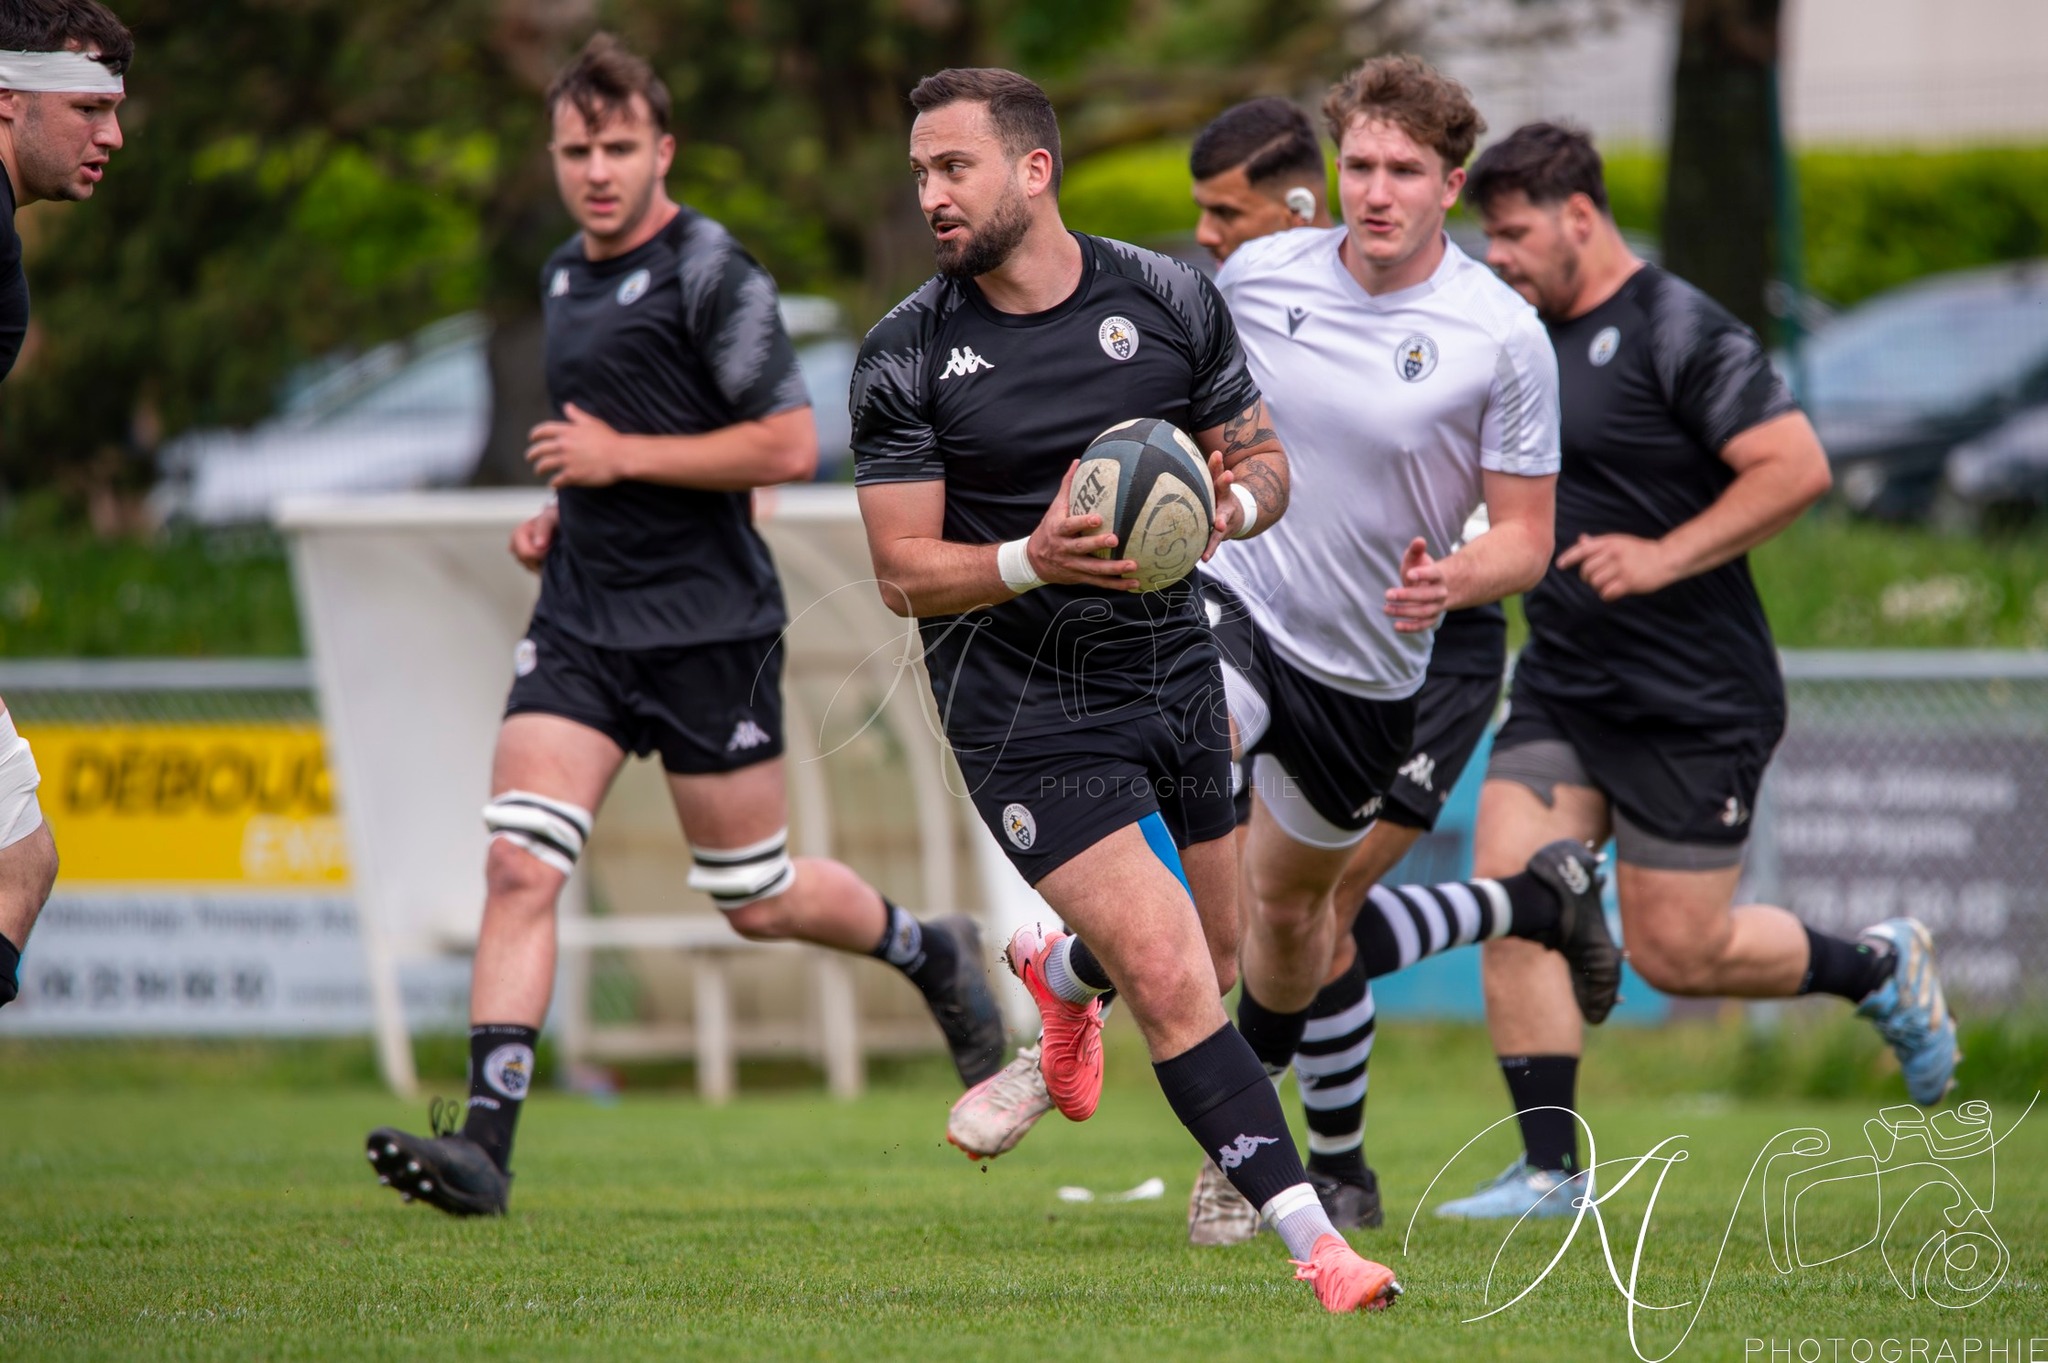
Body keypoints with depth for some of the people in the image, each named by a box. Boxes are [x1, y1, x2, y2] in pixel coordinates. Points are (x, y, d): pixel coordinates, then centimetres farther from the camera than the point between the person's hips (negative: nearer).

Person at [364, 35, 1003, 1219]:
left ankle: (933, 955, 36)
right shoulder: (566, 277, 13)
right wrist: (565, 511, 11)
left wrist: (623, 458, -17)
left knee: (759, 902, 6)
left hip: (709, 628, -6)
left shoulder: (712, 271, -12)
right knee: (520, 864, -11)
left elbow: (790, 445, -18)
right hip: (581, 625, 6)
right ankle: (486, 1144, -16)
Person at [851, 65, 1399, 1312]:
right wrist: (1033, 562, -26)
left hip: (1174, 673, 4)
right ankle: (1316, 1248, -13)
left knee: (1203, 965, 17)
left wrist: (1231, 504, -16)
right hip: (1023, 708, -4)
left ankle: (1060, 970, 52)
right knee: (1171, 984, -15)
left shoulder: (1169, 299, -1)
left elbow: (1265, 462, 8)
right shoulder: (907, 358, -8)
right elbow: (905, 574, -7)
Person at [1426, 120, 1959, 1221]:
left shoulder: (1677, 331, -14)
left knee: (1677, 952, -3)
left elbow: (1796, 467, -20)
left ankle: (1881, 970, 23)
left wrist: (1662, 558, -23)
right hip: (1560, 691, 7)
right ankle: (1549, 1169, -2)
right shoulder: (1527, 340, 12)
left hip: (1693, 703, -7)